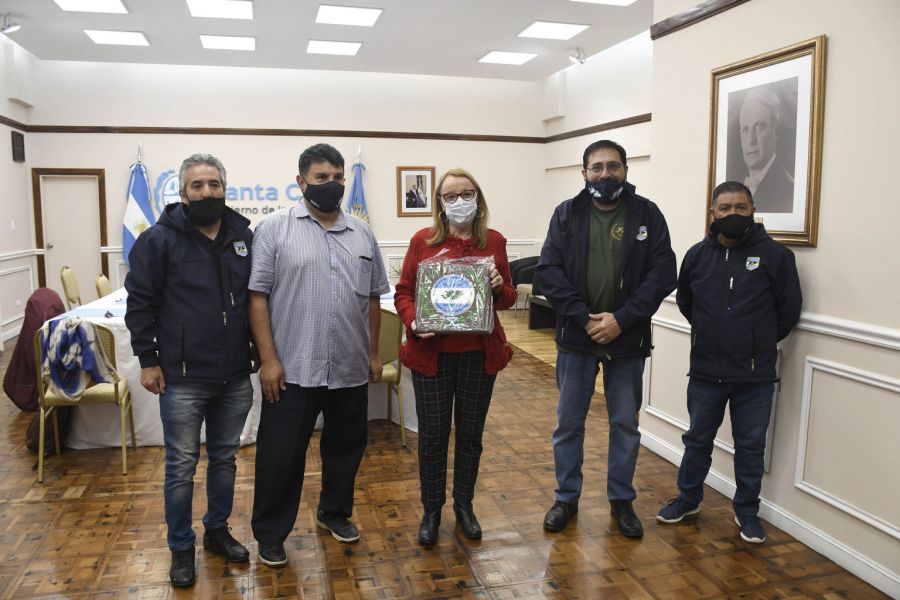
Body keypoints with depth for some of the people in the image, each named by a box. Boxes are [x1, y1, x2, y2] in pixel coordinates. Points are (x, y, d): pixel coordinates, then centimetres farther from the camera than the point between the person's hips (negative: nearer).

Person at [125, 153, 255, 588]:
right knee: (181, 466, 6)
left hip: (235, 377, 4)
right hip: (182, 378, -3)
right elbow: (140, 303, -5)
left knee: (225, 458, 16)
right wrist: (148, 360, -7)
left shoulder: (244, 236, 5)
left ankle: (217, 530, 35)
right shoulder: (160, 239, -6)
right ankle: (181, 547, 24)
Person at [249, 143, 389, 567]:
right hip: (292, 370, -4)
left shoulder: (362, 234, 8)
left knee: (346, 447, 18)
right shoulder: (275, 228, -4)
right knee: (280, 455, 6)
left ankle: (334, 512, 40)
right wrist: (268, 358, -12)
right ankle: (270, 533, 25)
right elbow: (257, 296, -7)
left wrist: (373, 353, 11)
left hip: (351, 370, 4)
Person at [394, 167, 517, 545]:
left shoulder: (494, 241, 3)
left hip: (480, 354, 2)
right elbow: (403, 291, 1)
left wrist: (499, 288, -15)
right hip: (432, 352, -1)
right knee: (432, 435, 7)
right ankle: (431, 510, 27)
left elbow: (508, 299, 7)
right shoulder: (423, 240, -2)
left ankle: (464, 506, 33)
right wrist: (413, 321, -17)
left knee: (470, 433, 13)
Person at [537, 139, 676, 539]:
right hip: (576, 337, 0)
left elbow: (662, 274, -7)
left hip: (628, 340, 0)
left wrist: (621, 319, -16)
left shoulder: (647, 215, -2)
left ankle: (622, 501, 31)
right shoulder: (567, 214, 0)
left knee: (626, 424, 12)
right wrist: (584, 317, -16)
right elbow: (548, 271, -7)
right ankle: (566, 498, 29)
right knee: (568, 422, 11)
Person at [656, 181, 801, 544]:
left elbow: (788, 310, -1)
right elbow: (684, 301, 15)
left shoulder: (775, 255, -9)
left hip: (755, 376, -2)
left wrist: (760, 342, 7)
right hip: (705, 371, 2)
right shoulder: (698, 254, 0)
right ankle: (689, 498, 35)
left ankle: (747, 511, 30)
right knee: (697, 440, 16)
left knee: (751, 446, 12)